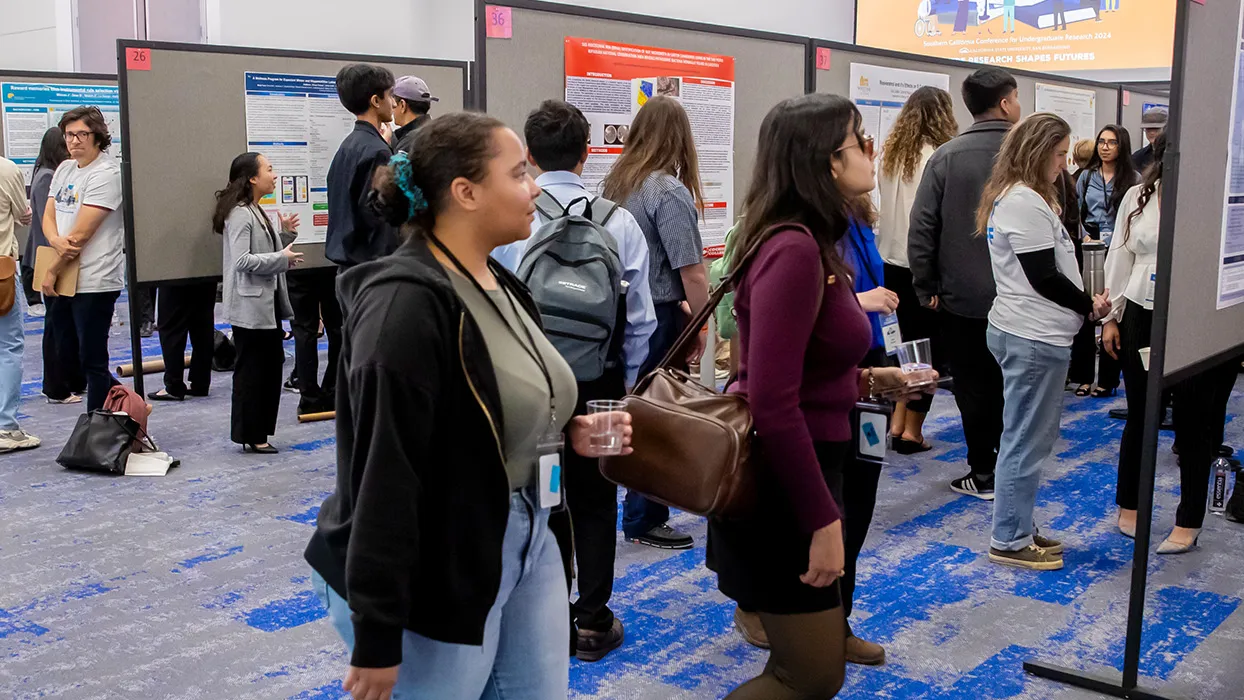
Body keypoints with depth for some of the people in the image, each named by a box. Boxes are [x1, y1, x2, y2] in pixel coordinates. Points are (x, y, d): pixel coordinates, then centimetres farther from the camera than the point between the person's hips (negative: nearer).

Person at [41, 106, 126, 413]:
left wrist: (53, 272, -11)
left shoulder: (106, 173, -13)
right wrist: (56, 240, -13)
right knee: (66, 358, 15)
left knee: (92, 362, -1)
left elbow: (82, 233, -16)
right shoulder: (64, 169, 13)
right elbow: (48, 216, 10)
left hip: (93, 282, -8)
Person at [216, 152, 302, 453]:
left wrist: (286, 234, 7)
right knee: (251, 371, -1)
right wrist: (282, 259, -19)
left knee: (271, 367, 12)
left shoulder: (258, 212, 15)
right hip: (250, 307, -10)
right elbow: (242, 260, -23)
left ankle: (260, 432, 20)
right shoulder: (240, 214, -15)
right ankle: (250, 435, 8)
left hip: (268, 304, 10)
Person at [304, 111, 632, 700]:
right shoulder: (406, 306, -22)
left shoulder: (498, 284, 7)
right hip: (439, 578, -8)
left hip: (528, 542, 9)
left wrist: (568, 433, 0)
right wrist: (377, 640, -22)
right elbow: (384, 478, -24)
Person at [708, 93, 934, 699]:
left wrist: (867, 379, 12)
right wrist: (822, 521, -24)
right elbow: (773, 403, -27)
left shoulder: (811, 243, 8)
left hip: (801, 471, 10)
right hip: (780, 486, -10)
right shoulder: (794, 249, -22)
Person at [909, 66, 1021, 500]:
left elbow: (922, 228, -9)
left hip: (962, 298, -1)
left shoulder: (946, 156, -8)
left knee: (973, 385, 9)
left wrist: (927, 288, 0)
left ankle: (983, 474, 13)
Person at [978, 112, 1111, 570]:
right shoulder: (1026, 204, -17)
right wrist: (1090, 306, -3)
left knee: (1028, 439, 18)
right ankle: (1010, 542, 8)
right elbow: (1045, 279, -18)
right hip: (1035, 338, -11)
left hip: (1023, 332, 11)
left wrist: (1084, 303, 5)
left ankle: (1017, 528, 28)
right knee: (1026, 442, -2)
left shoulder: (1014, 197, 16)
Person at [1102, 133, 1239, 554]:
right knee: (1139, 417, 14)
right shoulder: (1137, 197, 3)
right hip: (1141, 318, 3)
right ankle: (1128, 505, 32)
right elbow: (1120, 258, 8)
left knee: (1192, 424, 7)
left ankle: (1189, 523, 20)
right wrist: (1110, 316, 7)